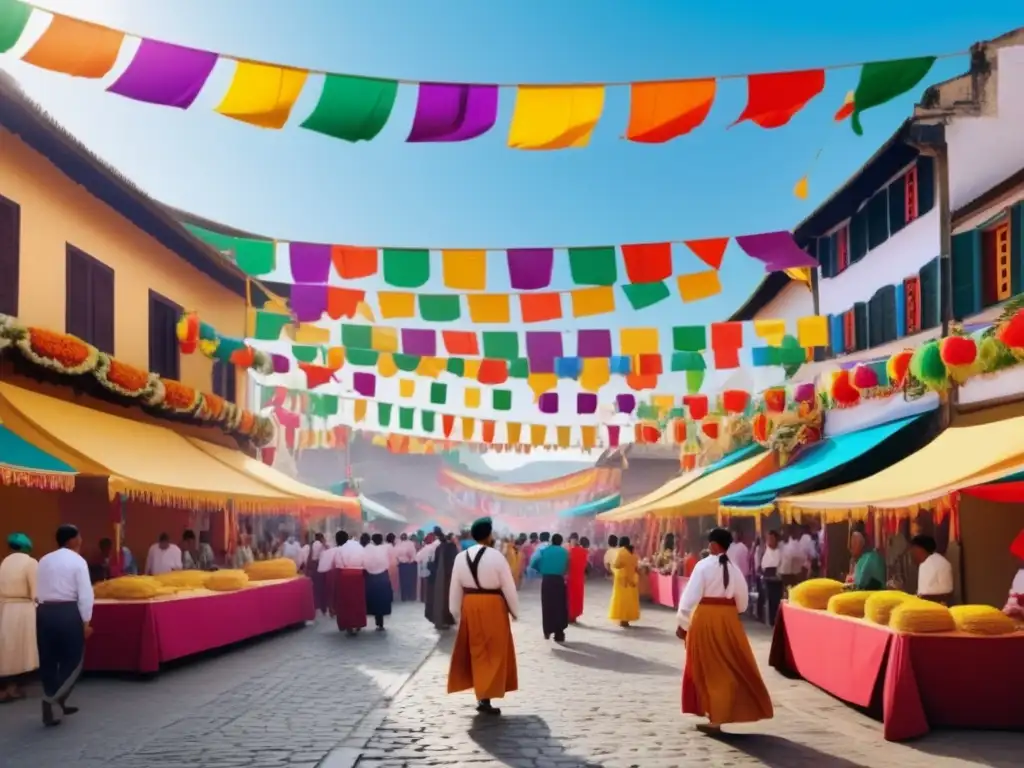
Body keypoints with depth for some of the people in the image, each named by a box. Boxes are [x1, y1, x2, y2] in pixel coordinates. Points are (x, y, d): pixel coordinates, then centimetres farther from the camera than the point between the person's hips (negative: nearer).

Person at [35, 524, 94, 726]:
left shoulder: (44, 561, 12)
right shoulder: (78, 561, -4)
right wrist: (86, 621, -3)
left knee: (48, 661, 12)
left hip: (44, 611, 6)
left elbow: (38, 591, 11)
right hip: (67, 612, -6)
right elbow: (85, 594, -8)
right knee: (72, 660, 5)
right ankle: (53, 702, -4)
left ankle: (55, 704, 21)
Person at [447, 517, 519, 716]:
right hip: (493, 606, -5)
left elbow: (455, 589, 5)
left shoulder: (460, 557, 0)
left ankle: (481, 695, 22)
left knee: (477, 651, 16)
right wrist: (515, 610, 4)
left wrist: (456, 613, 15)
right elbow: (508, 586, -9)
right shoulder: (496, 556, -14)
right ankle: (485, 699, 1)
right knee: (494, 652, 5)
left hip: (470, 606, 5)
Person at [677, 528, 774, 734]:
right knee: (730, 667, 15)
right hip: (728, 619, 4)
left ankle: (714, 717, 11)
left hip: (705, 618, -4)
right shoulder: (734, 568, 3)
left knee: (708, 668, 8)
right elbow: (742, 599, 8)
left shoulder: (703, 566, -11)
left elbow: (690, 596, -13)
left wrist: (683, 623, -5)